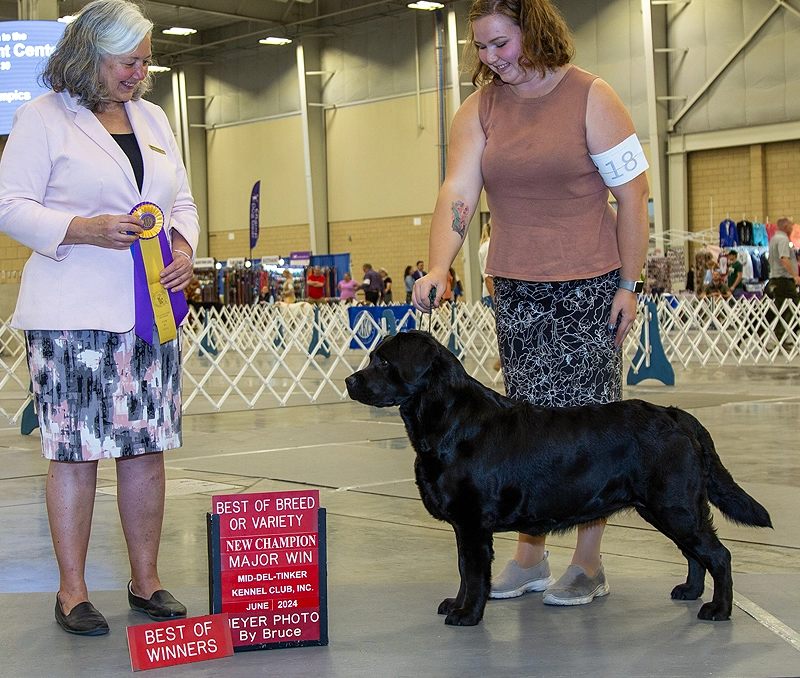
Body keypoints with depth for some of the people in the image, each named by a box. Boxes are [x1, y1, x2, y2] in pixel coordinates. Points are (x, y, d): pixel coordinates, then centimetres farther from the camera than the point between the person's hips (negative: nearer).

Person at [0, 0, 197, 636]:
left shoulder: (153, 118, 18)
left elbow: (182, 201, 22)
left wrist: (184, 248, 2)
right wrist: (85, 230, -17)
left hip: (151, 311, 5)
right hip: (72, 314, -5)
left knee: (147, 446, 6)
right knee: (75, 449, -3)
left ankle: (146, 580, 16)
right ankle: (72, 590, 8)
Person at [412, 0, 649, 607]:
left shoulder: (590, 98, -6)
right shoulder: (480, 109, 5)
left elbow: (632, 194, -6)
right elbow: (457, 192, -6)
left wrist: (628, 284, -9)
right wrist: (439, 267, -22)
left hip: (589, 285, -4)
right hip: (516, 290, 4)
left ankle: (589, 564, 8)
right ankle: (529, 556, 16)